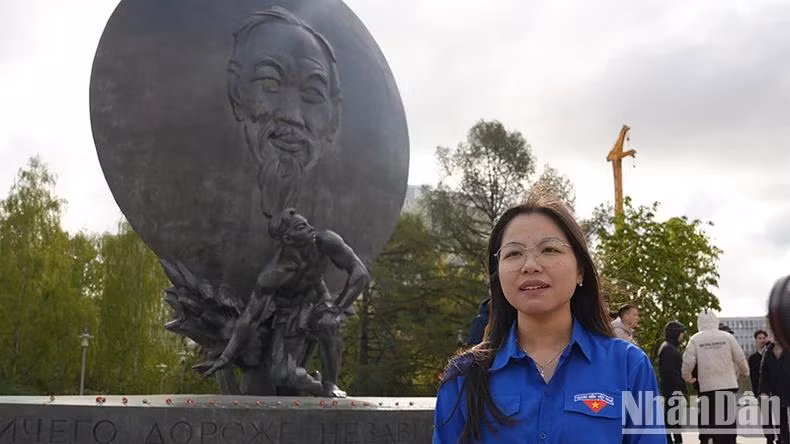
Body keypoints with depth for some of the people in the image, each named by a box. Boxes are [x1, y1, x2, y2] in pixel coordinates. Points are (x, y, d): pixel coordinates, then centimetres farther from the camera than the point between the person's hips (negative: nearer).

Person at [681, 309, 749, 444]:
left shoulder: (695, 339, -2)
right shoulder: (727, 337, 0)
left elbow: (687, 362, -7)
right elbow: (740, 359, 4)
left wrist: (688, 378, 14)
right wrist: (744, 372, 25)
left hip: (707, 387, -1)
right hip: (728, 385, 1)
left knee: (713, 423, 5)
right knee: (729, 422, 8)